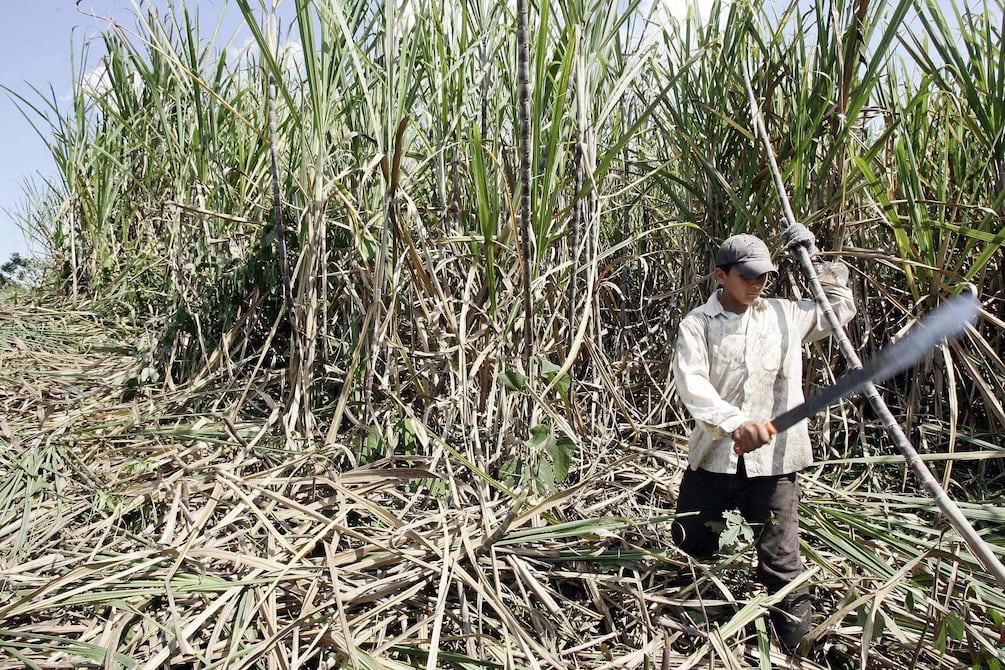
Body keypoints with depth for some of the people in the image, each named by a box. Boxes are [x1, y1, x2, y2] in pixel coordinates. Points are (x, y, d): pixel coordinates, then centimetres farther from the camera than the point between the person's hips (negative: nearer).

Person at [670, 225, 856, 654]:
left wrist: (815, 261, 15)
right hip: (714, 457, -1)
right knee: (690, 546, 13)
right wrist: (735, 422, -32)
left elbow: (841, 309, 24)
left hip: (772, 459, 1)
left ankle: (798, 649, 17)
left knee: (781, 563, 2)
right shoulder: (698, 324, -3)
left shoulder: (786, 314, 8)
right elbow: (691, 383, -18)